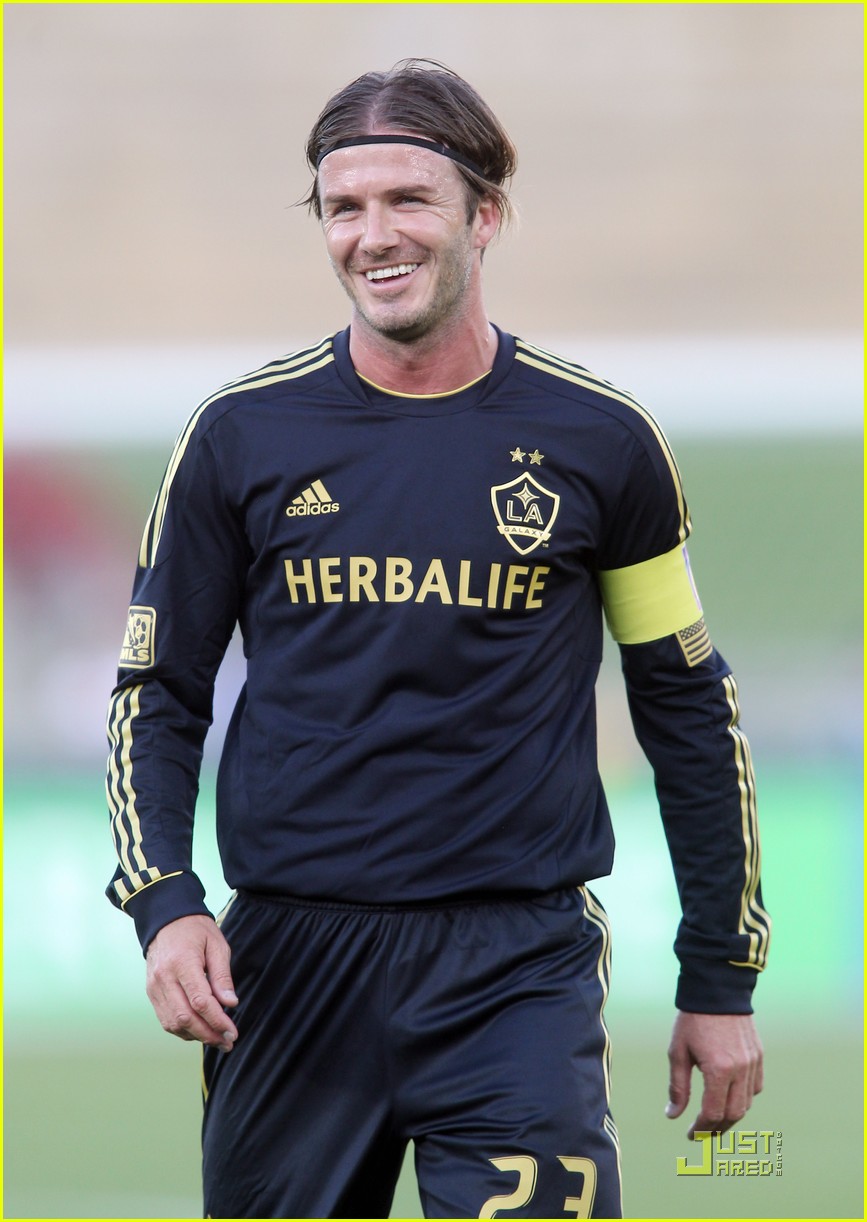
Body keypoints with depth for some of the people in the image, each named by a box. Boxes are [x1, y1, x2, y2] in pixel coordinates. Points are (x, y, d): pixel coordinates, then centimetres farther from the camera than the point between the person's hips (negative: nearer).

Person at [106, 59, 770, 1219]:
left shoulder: (597, 441, 2)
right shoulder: (242, 437, 3)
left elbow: (689, 704, 11)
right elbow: (158, 691, 10)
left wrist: (721, 980, 10)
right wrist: (163, 903, -7)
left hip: (519, 967, -1)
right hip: (290, 963, 2)